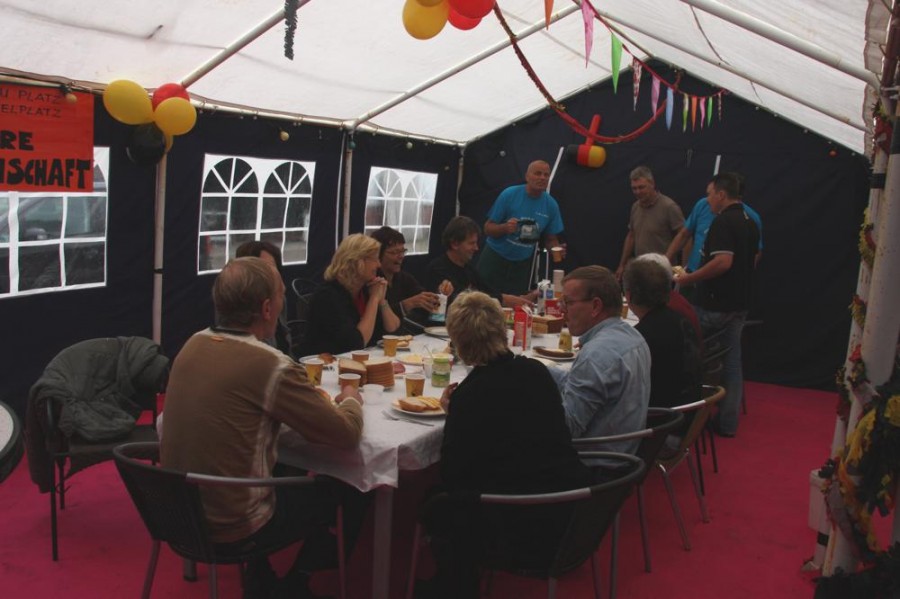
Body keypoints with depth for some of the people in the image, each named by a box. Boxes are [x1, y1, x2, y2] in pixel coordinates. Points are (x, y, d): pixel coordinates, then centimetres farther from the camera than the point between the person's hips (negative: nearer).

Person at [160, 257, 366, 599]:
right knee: (347, 496, 13)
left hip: (180, 510, 7)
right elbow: (347, 434, -15)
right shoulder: (271, 366, -24)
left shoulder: (193, 345, -3)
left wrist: (300, 393, 8)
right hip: (231, 528, -7)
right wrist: (351, 400, 6)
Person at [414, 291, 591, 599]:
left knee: (437, 510, 17)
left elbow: (452, 474, -8)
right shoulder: (537, 371, 2)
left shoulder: (469, 394, -16)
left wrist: (453, 413, 4)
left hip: (527, 525, -6)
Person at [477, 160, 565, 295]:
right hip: (495, 258, -2)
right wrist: (504, 228, -30)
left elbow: (551, 239, 4)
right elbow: (488, 229, -10)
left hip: (522, 264, 3)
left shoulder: (551, 204, -5)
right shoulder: (509, 194, -12)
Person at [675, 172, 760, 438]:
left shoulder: (723, 222, -17)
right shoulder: (750, 222, 12)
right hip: (739, 303, 9)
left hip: (714, 304, -9)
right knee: (732, 361, 11)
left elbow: (723, 261, -27)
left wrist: (688, 279, -20)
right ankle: (728, 422, 17)